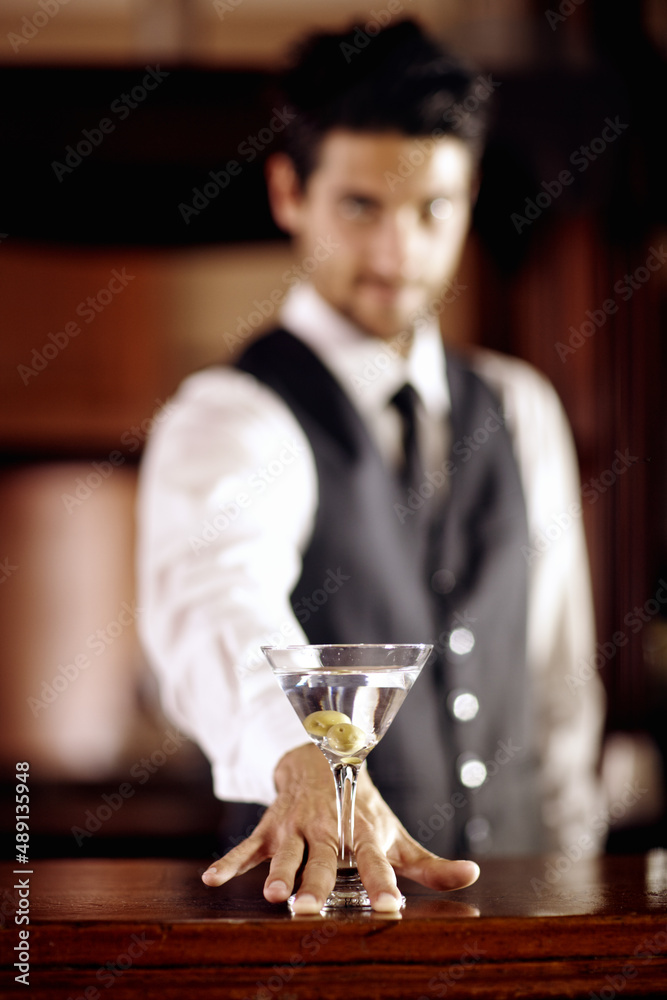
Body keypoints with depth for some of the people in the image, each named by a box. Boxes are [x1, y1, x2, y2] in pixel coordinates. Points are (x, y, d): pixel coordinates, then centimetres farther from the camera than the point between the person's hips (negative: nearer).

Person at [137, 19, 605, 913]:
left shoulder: (522, 414, 12)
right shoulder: (228, 423, -7)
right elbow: (217, 608, -28)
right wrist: (303, 764, -47)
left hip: (503, 906, 4)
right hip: (316, 907, -4)